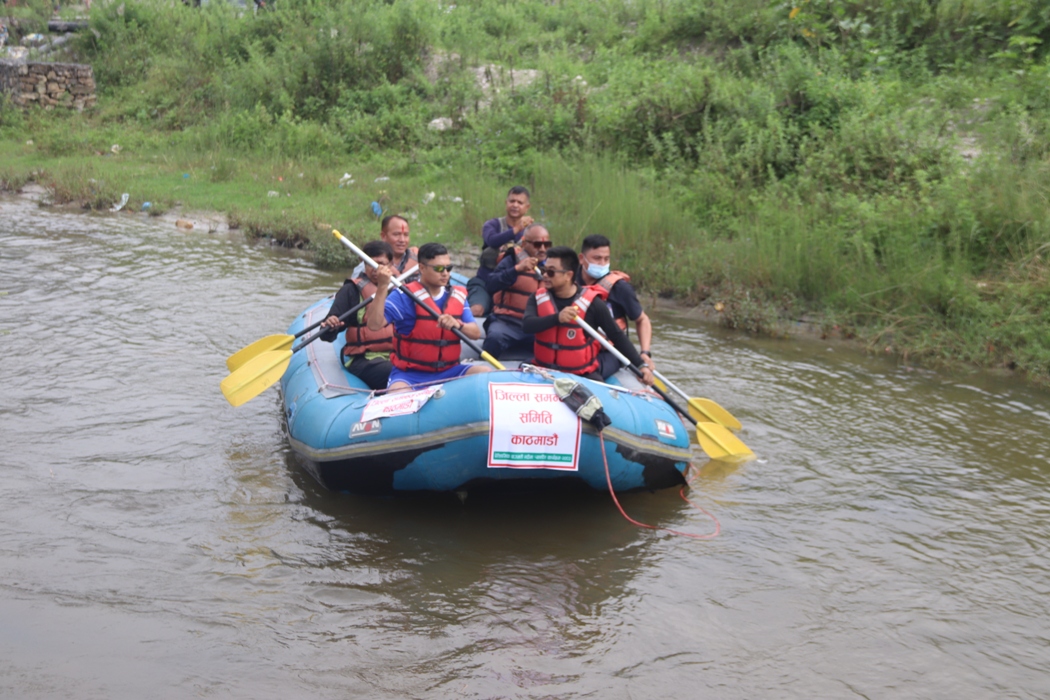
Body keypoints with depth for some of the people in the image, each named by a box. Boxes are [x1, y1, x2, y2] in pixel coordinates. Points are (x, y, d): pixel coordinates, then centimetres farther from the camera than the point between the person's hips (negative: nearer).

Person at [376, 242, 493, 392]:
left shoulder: (458, 295, 9)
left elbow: (476, 333, 1)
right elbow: (374, 324, -19)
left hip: (448, 371, 5)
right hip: (410, 374, -5)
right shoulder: (404, 296, -7)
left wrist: (458, 324, -21)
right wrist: (382, 287, -30)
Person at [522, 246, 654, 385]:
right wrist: (556, 318, -33)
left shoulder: (592, 303, -9)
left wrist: (641, 365, -11)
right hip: (544, 371, 3)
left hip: (584, 375, -3)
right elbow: (526, 325, -16)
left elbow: (617, 336, -3)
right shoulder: (538, 298, 2)